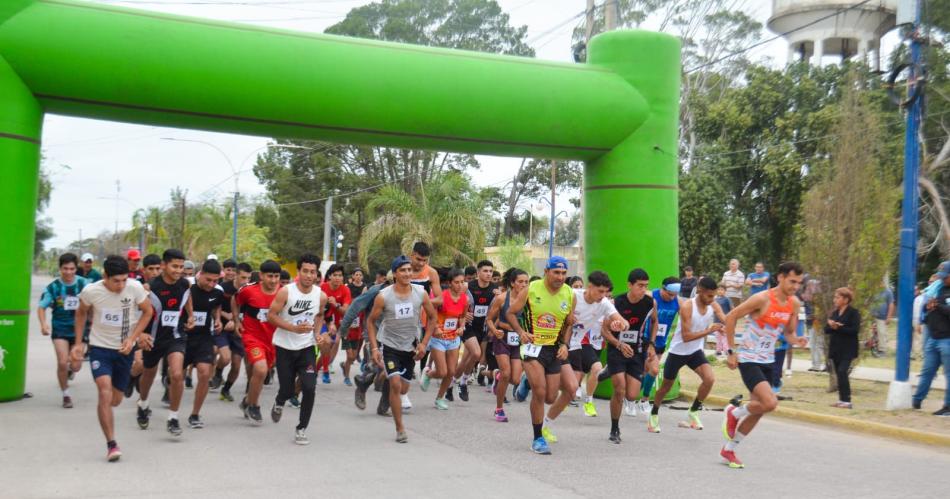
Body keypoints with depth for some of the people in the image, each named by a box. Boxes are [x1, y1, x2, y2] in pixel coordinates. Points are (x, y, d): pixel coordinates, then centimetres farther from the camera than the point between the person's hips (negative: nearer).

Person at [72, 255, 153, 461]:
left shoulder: (135, 287, -17)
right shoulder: (91, 291, -16)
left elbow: (148, 311, -2)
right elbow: (81, 313, 5)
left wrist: (132, 338, -11)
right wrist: (78, 343, 2)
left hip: (125, 350, 2)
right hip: (100, 347, -2)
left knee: (115, 400, 11)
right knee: (105, 391, -22)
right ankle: (111, 444, -17)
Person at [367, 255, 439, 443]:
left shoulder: (421, 293, -11)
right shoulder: (383, 296, -17)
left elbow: (433, 317, 2)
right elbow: (371, 321, -5)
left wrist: (424, 343, -4)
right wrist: (374, 348, -14)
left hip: (410, 346, 3)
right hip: (389, 345, -3)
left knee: (403, 389, 12)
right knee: (396, 384, -17)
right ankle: (400, 429, -4)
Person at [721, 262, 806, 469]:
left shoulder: (794, 304, 3)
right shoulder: (762, 299, -18)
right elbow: (730, 318, -13)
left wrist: (795, 340, -9)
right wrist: (732, 351, -12)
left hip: (767, 361, 8)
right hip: (748, 359, -8)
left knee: (758, 410, 10)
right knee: (770, 402, -22)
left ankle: (728, 450, 26)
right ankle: (734, 413, 7)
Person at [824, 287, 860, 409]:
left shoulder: (853, 312, -6)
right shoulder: (834, 312, 14)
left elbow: (855, 330, -17)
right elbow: (826, 329, 9)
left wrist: (838, 327, -19)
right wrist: (831, 326, -13)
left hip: (847, 350, -7)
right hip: (835, 348, 7)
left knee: (842, 372, -16)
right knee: (839, 374, 10)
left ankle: (846, 400, -13)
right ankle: (841, 399, 16)